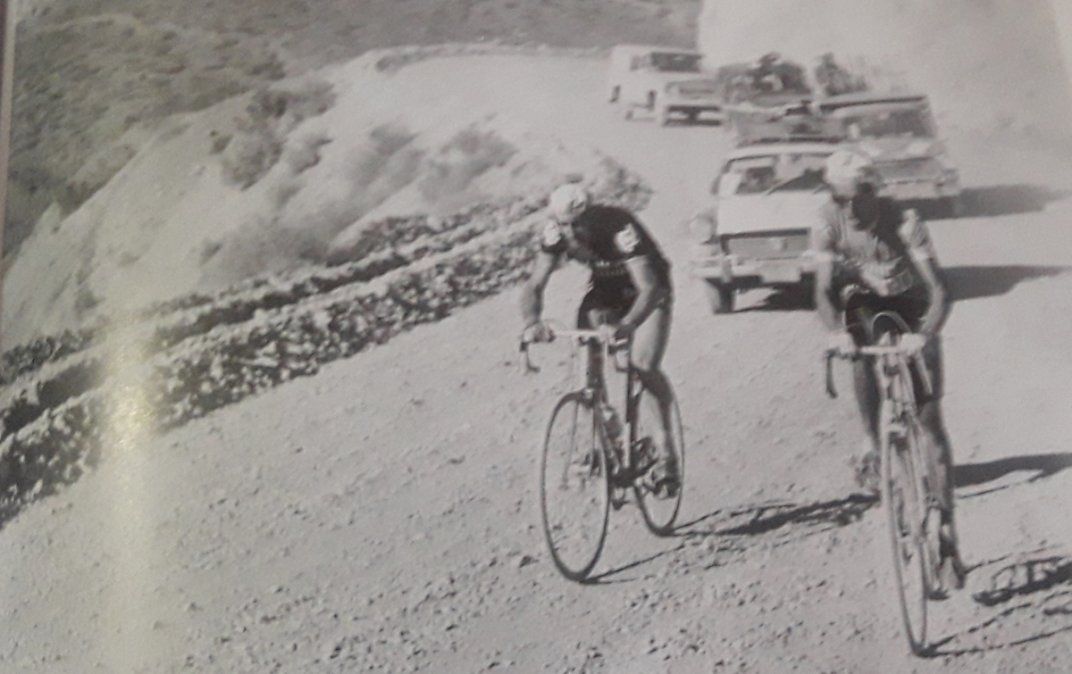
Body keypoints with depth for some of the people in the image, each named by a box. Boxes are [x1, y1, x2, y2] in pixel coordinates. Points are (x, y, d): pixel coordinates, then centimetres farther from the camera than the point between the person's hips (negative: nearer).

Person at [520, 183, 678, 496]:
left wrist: (625, 326, -62)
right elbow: (535, 285, -23)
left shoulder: (619, 229, -37)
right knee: (587, 368, -14)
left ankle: (665, 445, -1)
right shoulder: (556, 233, -23)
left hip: (646, 293, -5)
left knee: (645, 369, -22)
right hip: (604, 291, 5)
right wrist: (532, 322, -44)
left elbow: (648, 288, -45)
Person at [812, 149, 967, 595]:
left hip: (911, 311, -3)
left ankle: (946, 529, -8)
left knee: (929, 421, -10)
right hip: (864, 306, 3)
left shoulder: (905, 223, -27)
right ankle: (871, 441, -5)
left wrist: (925, 335, -50)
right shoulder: (829, 223, -20)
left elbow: (938, 291, -33)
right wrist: (836, 331, -46)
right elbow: (824, 290, -27)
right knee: (858, 345, -30)